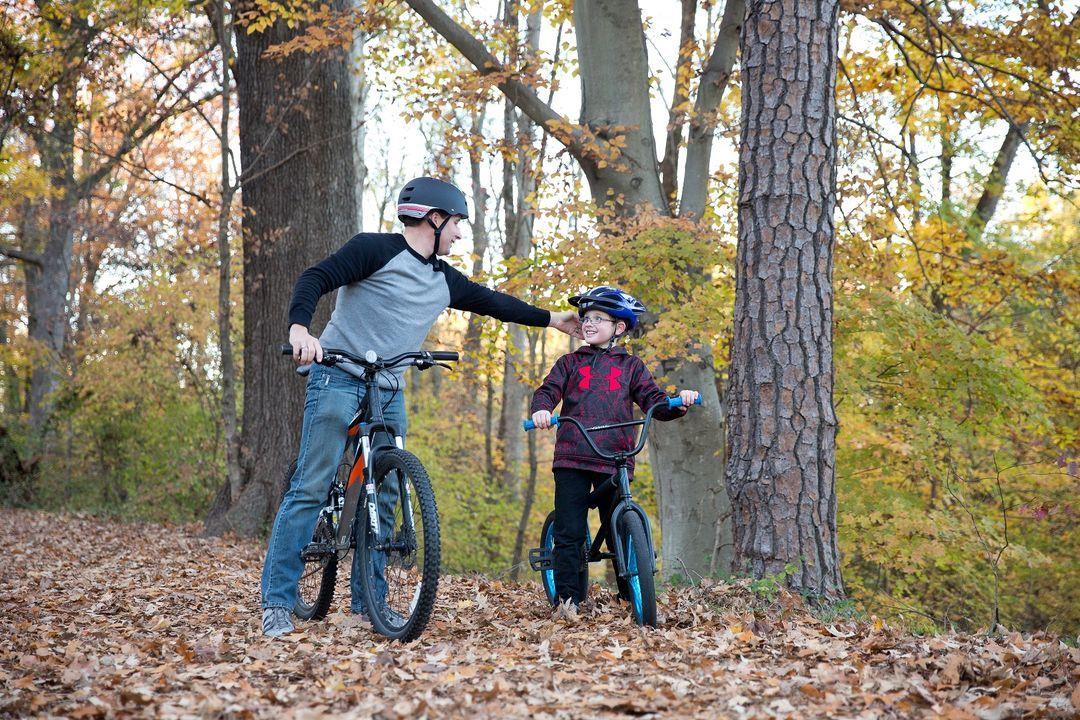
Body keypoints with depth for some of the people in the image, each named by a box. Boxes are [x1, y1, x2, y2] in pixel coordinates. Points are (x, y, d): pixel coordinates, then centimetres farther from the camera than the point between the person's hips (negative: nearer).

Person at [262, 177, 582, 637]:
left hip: (389, 393, 7)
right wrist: (300, 328, -33)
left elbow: (491, 301, 27)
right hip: (338, 379, -7)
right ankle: (277, 602, -7)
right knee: (311, 488, -10)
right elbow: (316, 278, -15)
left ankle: (367, 601, 14)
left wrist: (553, 319, 32)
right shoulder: (376, 249, -7)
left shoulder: (443, 280, 15)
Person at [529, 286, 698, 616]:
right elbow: (548, 390, 2)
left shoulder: (631, 366, 14)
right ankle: (567, 598, 4)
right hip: (572, 458, 0)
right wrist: (541, 409, -20)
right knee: (569, 533, -4)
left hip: (614, 461, 0)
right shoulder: (570, 363, 15)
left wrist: (678, 403, -13)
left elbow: (655, 402, 8)